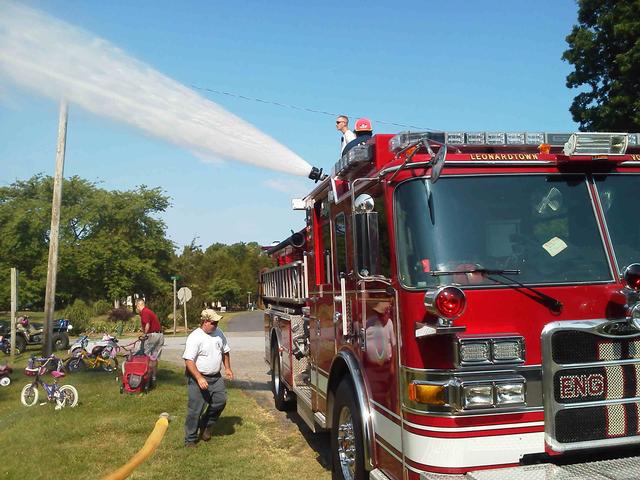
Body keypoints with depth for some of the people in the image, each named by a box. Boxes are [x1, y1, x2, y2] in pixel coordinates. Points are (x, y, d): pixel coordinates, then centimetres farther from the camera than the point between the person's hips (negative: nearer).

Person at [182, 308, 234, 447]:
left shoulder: (218, 333, 4)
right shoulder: (194, 337, -18)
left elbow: (225, 351, 19)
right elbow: (188, 361, -23)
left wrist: (227, 368, 11)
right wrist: (199, 378, -29)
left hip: (216, 377, 7)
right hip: (198, 378, -6)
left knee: (221, 401, 3)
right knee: (195, 410, -1)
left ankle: (205, 425, 25)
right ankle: (190, 439, 13)